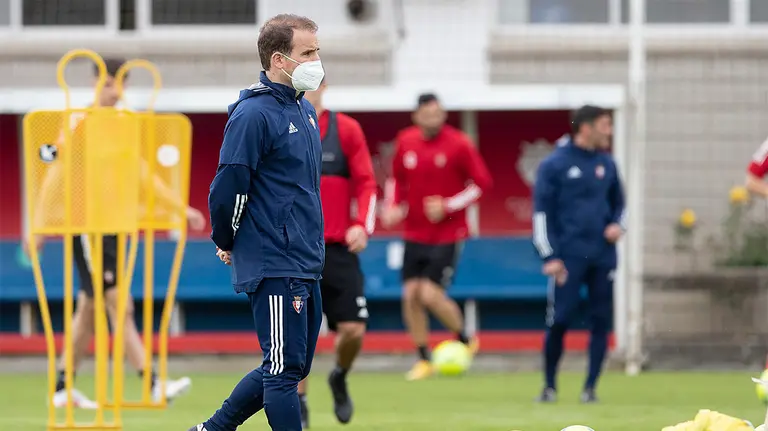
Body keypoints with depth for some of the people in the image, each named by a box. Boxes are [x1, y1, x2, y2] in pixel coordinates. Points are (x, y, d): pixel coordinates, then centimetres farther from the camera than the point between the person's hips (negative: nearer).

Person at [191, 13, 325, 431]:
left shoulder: (305, 111, 14)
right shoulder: (253, 114, -15)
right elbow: (228, 188, -16)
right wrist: (227, 243, -2)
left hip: (304, 266, 9)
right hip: (274, 267, -9)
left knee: (293, 366, 14)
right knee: (284, 369, -5)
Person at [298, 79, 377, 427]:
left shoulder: (347, 129, 3)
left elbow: (366, 183, 2)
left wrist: (362, 225, -12)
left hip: (338, 249, 0)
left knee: (353, 329, -6)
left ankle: (339, 378, 26)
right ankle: (298, 403, 11)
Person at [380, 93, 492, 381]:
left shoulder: (459, 144, -11)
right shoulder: (405, 142, 2)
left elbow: (482, 183, -6)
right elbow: (397, 178, 18)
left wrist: (448, 206, -15)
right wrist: (395, 207, 0)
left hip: (447, 235, -5)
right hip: (415, 235, 5)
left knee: (431, 294, -12)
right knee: (411, 295, 0)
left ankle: (464, 340, 14)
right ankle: (424, 359, 15)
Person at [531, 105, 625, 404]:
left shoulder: (606, 164, 11)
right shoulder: (554, 164, -3)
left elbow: (618, 203, 23)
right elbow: (542, 212, -3)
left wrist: (618, 225, 1)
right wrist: (549, 256, -9)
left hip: (602, 255, 5)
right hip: (568, 256, -4)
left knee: (601, 321, 1)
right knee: (560, 320, -7)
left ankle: (590, 387, 9)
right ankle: (549, 386, 9)